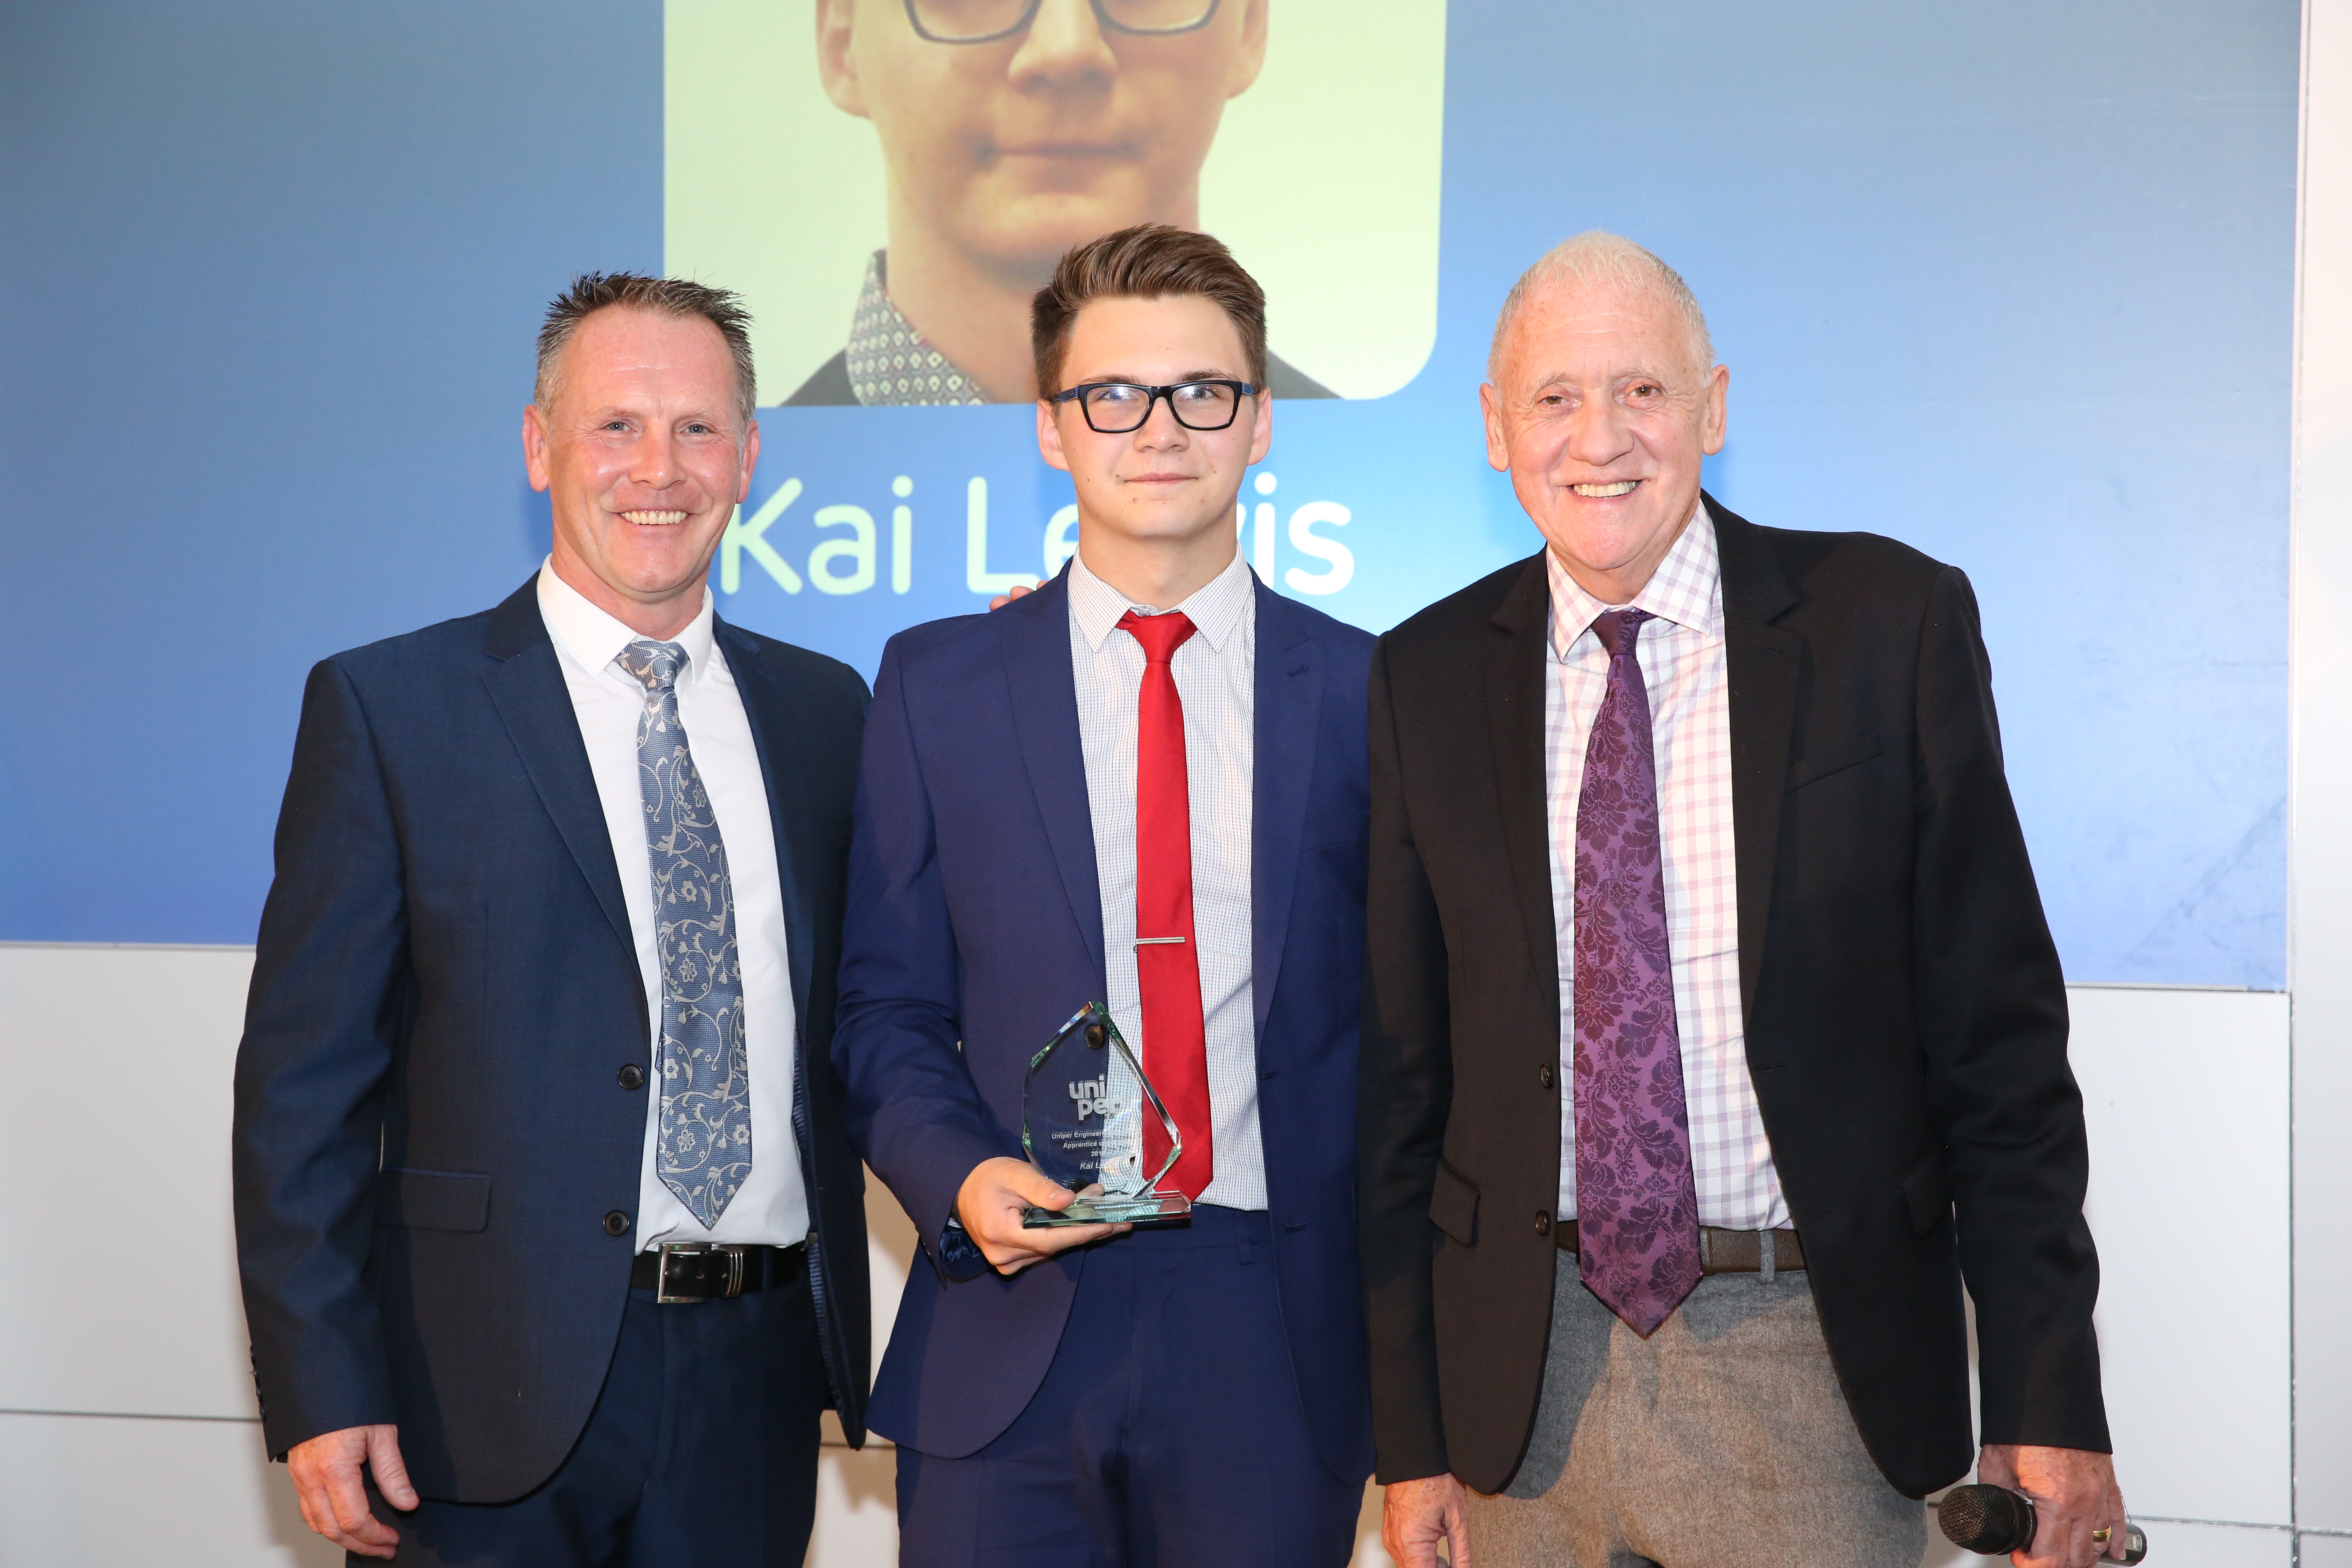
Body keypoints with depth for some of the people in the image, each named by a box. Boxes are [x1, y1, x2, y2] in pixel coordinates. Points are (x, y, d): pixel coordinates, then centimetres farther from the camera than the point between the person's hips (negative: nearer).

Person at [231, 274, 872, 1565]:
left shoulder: (824, 710, 9)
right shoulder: (387, 706, -3)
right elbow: (302, 1079, -5)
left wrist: (836, 1333, 3)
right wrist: (321, 1395, -11)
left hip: (755, 1389, 3)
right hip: (495, 1400, -3)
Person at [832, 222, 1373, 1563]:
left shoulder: (1369, 691, 4)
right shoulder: (938, 684, 5)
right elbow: (888, 1008, 7)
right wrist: (961, 1179, -12)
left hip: (1283, 1349, 0)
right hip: (1010, 1335, 0)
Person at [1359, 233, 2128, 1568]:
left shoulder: (1895, 622, -3)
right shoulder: (1427, 677, 3)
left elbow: (2000, 1029, -2)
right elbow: (1403, 1069, 5)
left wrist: (2048, 1399, -5)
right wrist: (1412, 1432, 4)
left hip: (1819, 1365, -1)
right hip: (1527, 1371, 2)